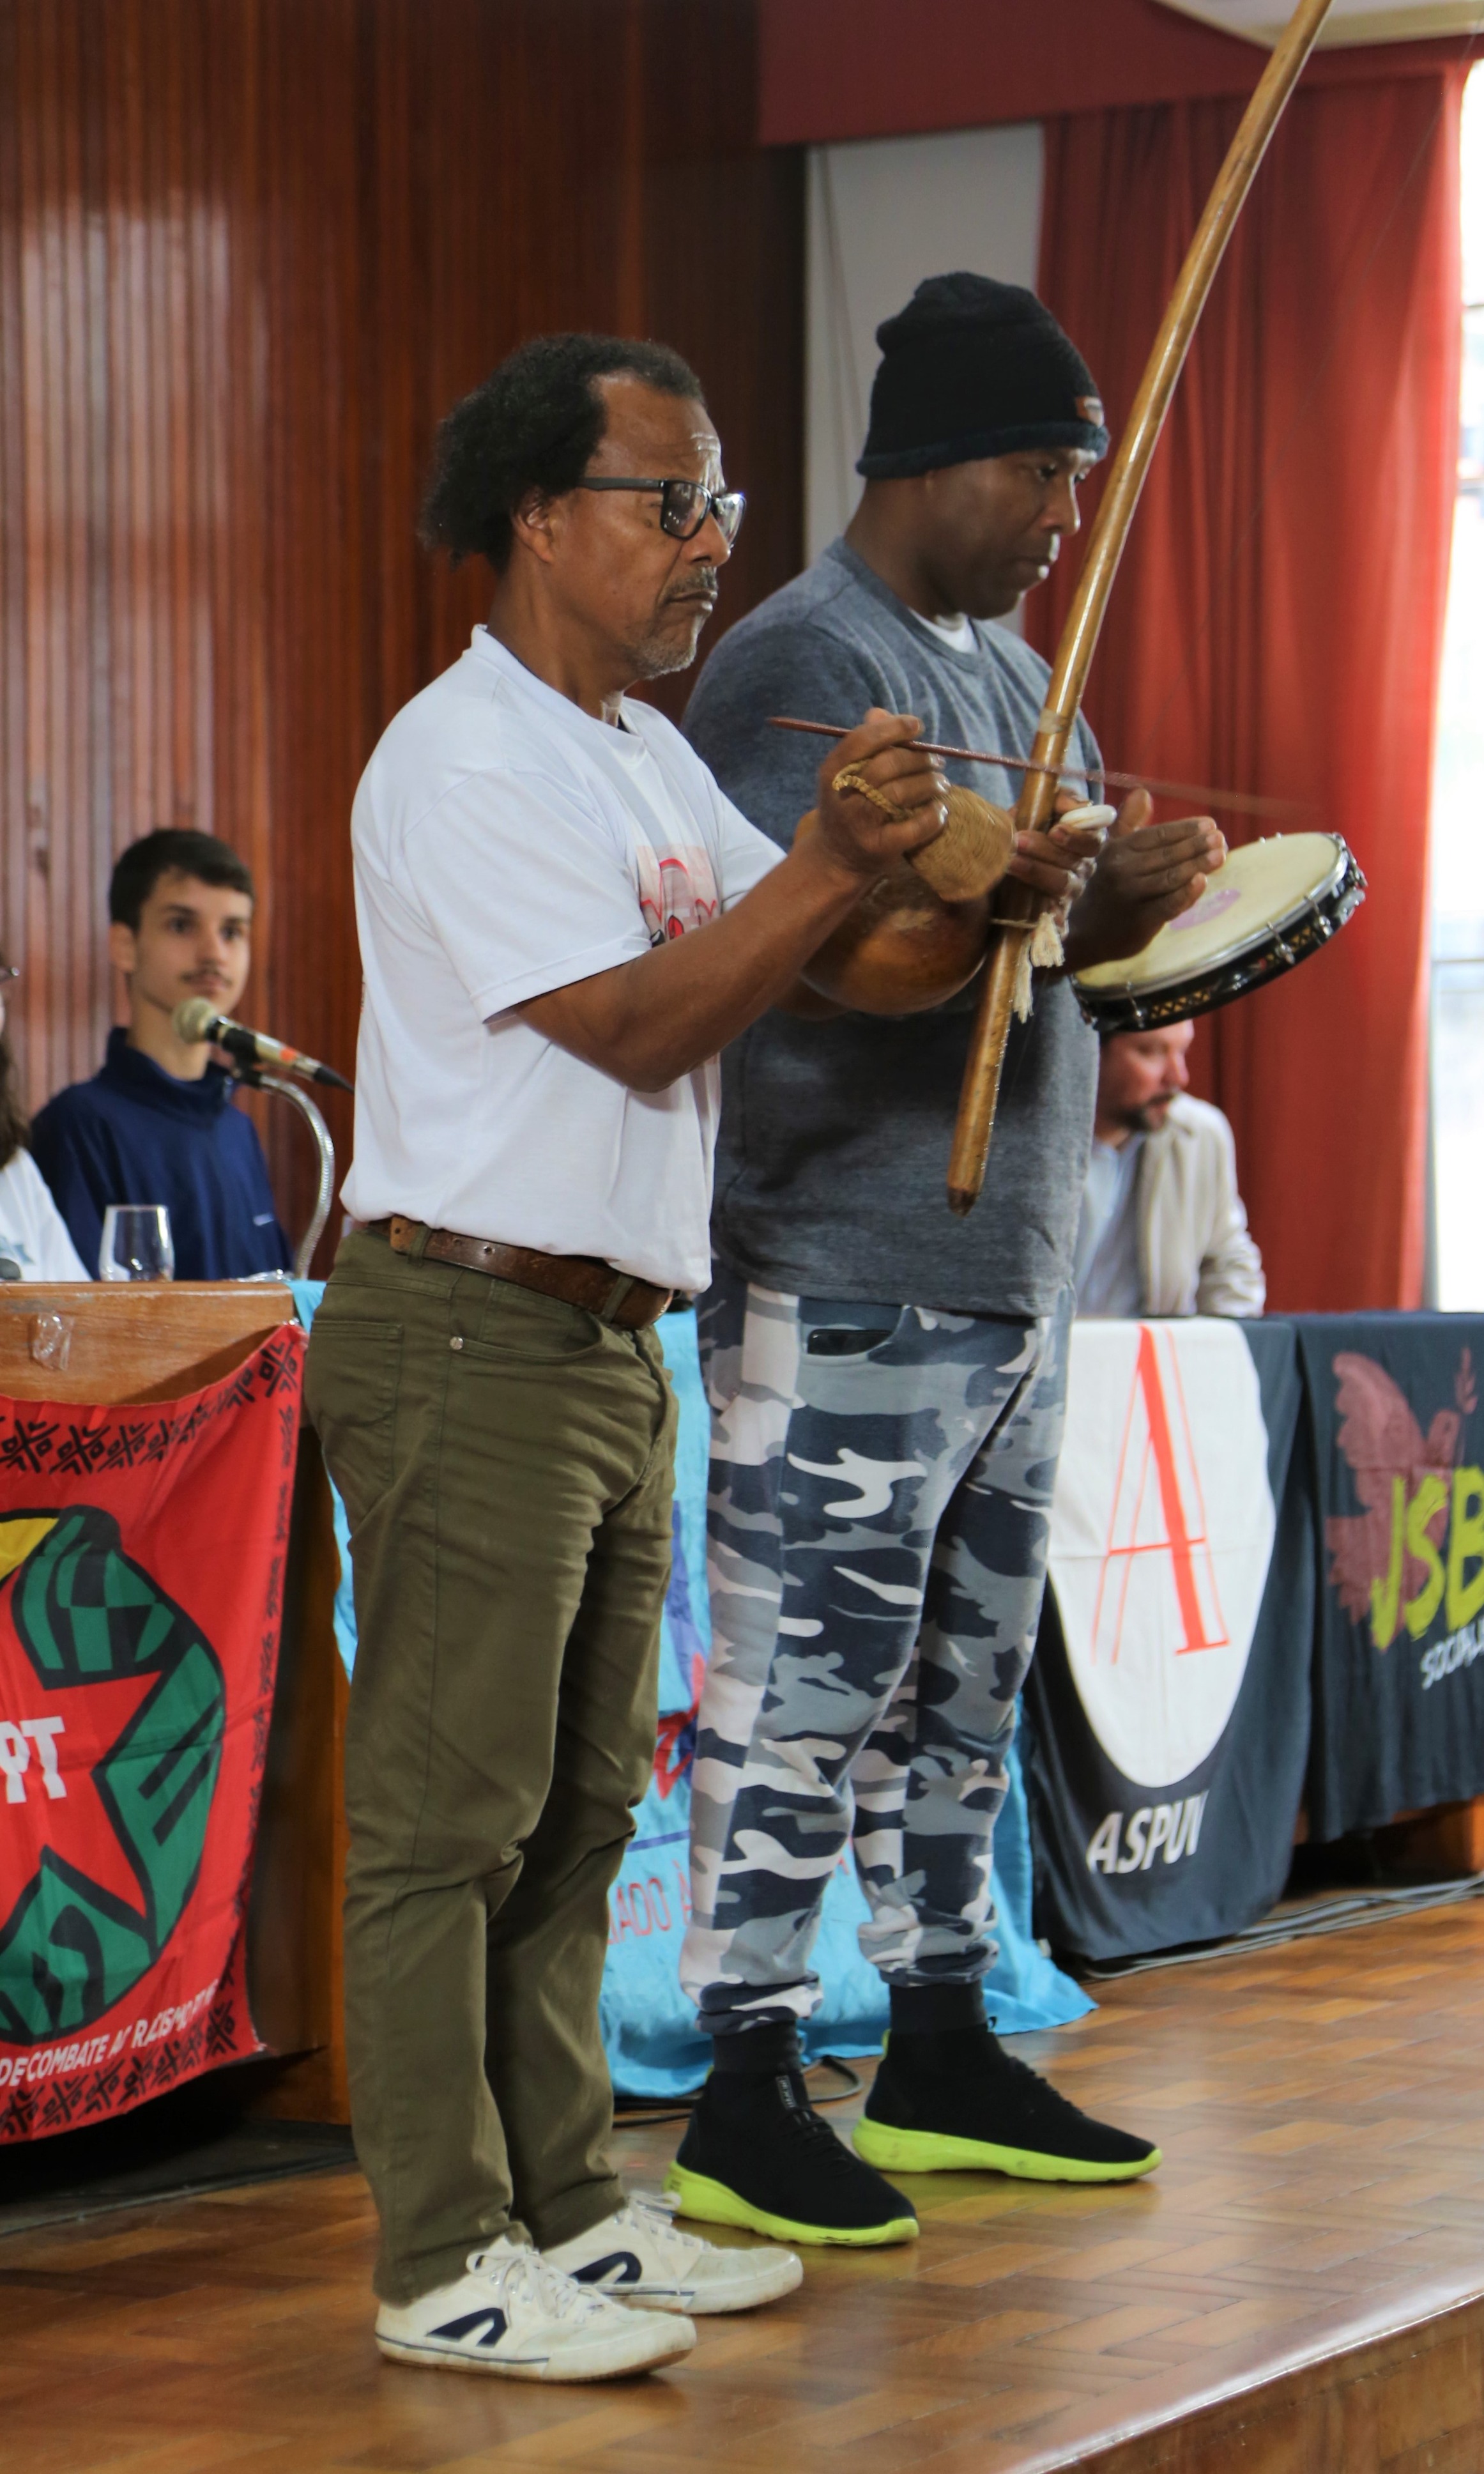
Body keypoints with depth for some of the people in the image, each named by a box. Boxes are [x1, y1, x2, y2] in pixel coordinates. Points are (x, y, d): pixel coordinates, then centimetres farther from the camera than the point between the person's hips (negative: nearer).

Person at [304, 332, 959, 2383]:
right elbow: (645, 1026, -17)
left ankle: (565, 2208, 23)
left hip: (612, 1347, 10)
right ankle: (446, 2265, 1)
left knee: (578, 1806, 14)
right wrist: (839, 857, -20)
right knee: (448, 1811, -4)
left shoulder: (647, 755, 18)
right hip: (469, 1342, -10)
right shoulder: (466, 761, -12)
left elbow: (814, 968, 13)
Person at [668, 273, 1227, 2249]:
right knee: (806, 1683, -6)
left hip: (1011, 1270, 9)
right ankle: (748, 2101, 1)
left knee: (962, 1682, 14)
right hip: (847, 1284, -9)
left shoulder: (1011, 672, 18)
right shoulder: (800, 671, -11)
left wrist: (1124, 900, -1)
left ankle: (944, 2054, 24)